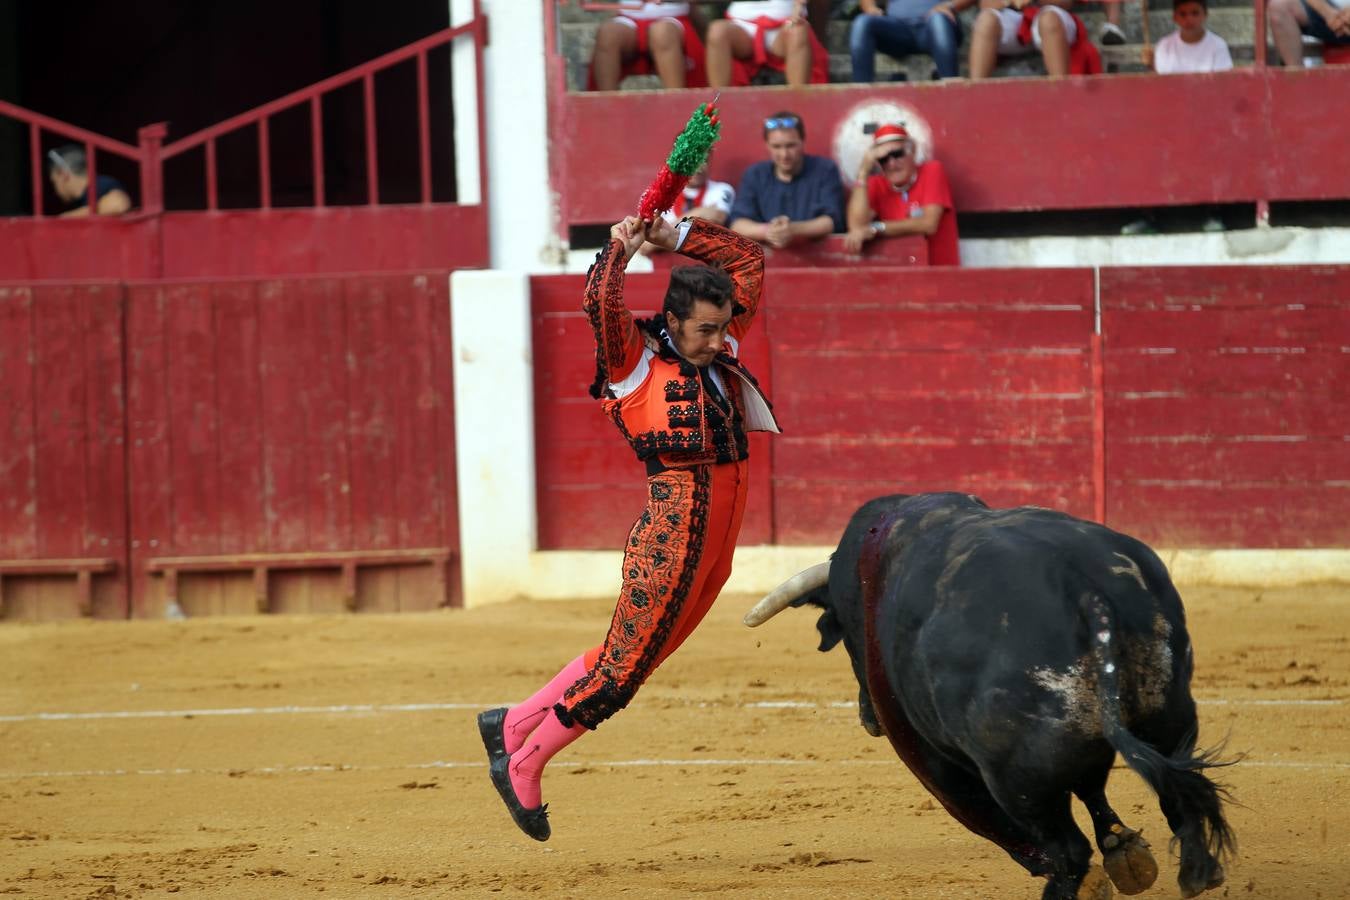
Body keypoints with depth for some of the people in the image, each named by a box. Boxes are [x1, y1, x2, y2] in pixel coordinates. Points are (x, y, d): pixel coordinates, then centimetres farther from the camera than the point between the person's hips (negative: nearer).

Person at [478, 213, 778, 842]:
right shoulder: (635, 359, -4)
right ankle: (522, 765, 9)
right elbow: (601, 305, -23)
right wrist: (621, 250, -15)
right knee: (621, 667, -3)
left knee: (630, 661, 11)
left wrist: (676, 237, 9)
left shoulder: (720, 352, 14)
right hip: (673, 525, -7)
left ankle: (513, 725, 21)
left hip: (719, 540, 7)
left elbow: (748, 260, 19)